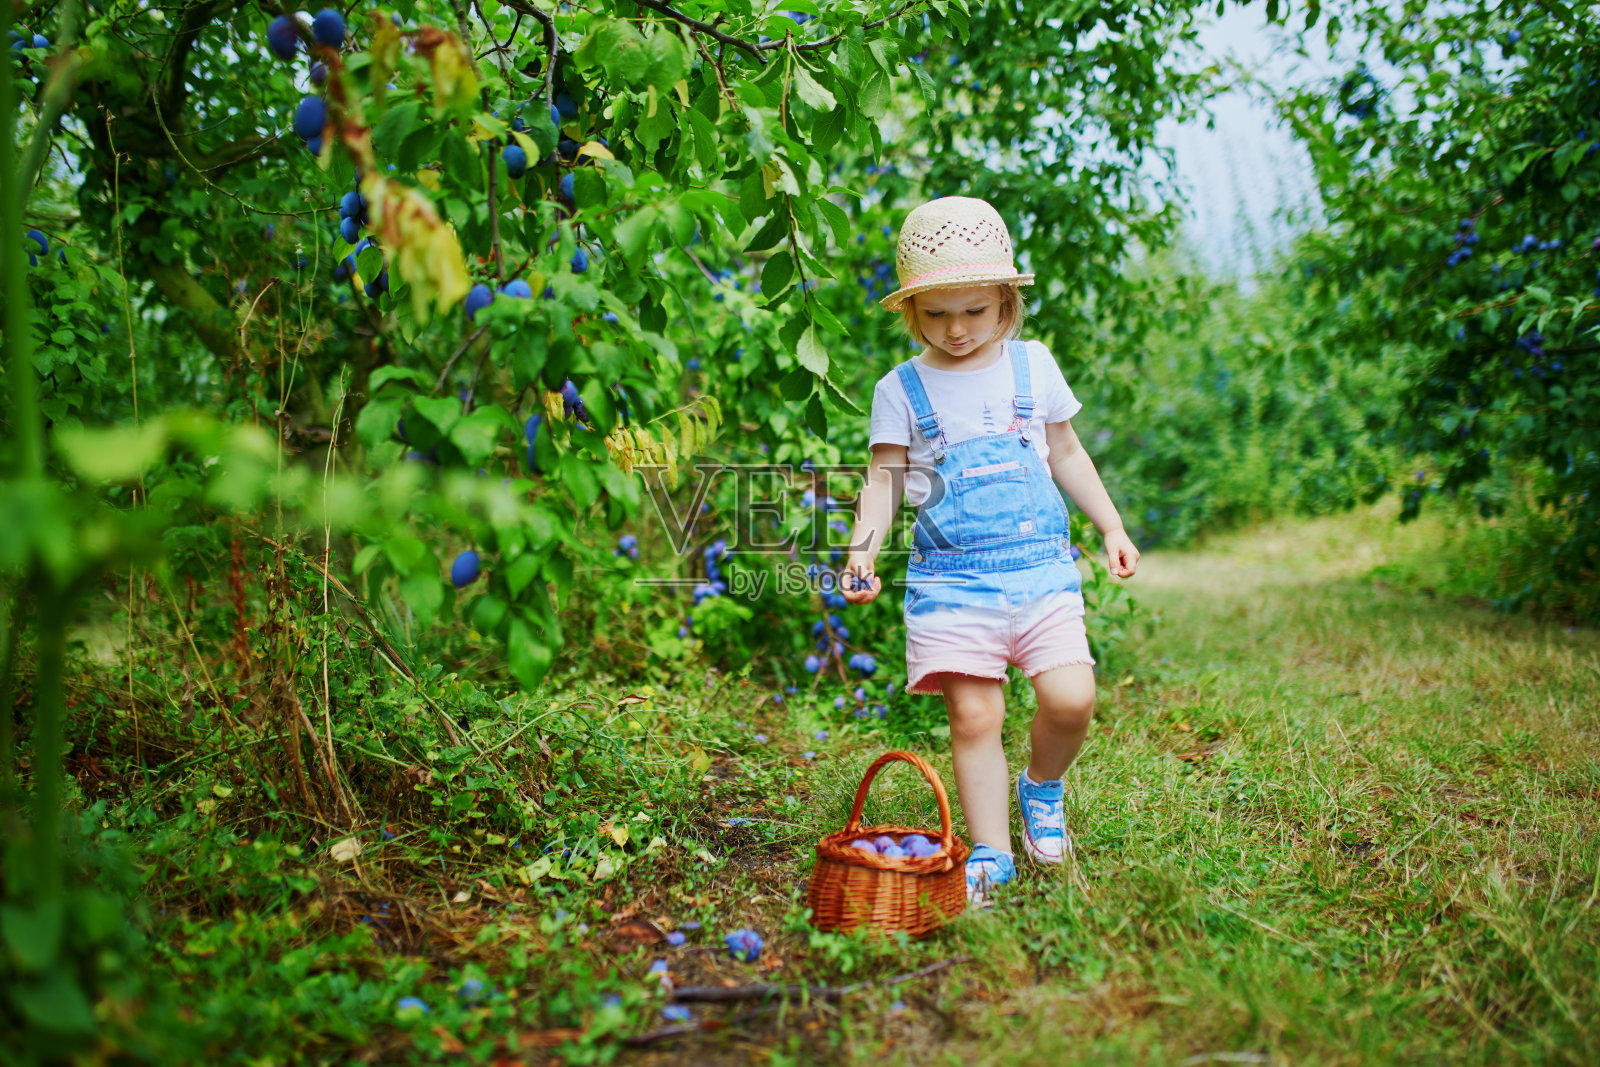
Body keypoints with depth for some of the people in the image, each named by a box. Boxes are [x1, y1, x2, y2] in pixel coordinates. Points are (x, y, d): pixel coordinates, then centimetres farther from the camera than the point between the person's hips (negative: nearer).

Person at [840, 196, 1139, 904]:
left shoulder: (1033, 367, 10)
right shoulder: (901, 390, 4)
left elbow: (1066, 454, 20)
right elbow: (884, 478, 5)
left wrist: (1112, 527, 19)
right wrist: (863, 548, -10)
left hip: (1039, 565, 1)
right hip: (950, 579, -1)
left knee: (1069, 697, -12)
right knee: (973, 714, -7)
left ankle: (1042, 788, 19)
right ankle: (990, 851, 8)